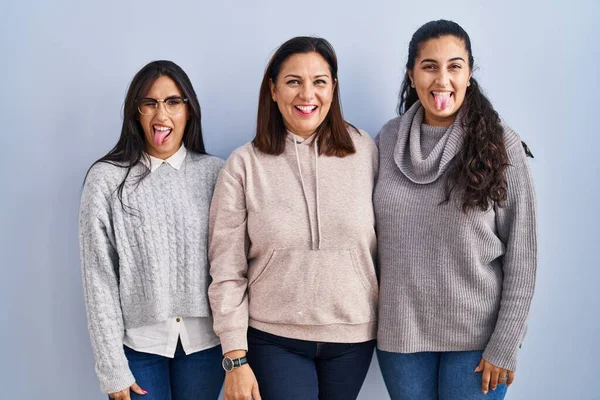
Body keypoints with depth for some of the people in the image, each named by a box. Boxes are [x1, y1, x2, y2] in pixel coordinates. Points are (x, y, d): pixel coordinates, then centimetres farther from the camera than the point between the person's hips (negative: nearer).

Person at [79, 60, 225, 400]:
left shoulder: (214, 173, 0)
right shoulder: (107, 179, -6)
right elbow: (99, 277, -5)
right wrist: (112, 366, -7)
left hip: (205, 340, 2)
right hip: (137, 343, -2)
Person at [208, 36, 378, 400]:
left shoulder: (364, 150, -2)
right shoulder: (244, 165, -6)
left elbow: (384, 243, 6)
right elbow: (227, 271, -6)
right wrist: (236, 359, -7)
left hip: (353, 335, 2)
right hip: (273, 340, -2)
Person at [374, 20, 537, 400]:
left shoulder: (500, 145, -8)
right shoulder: (388, 140, 0)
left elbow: (521, 255, -7)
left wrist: (504, 346, -9)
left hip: (477, 337, -2)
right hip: (400, 332, 3)